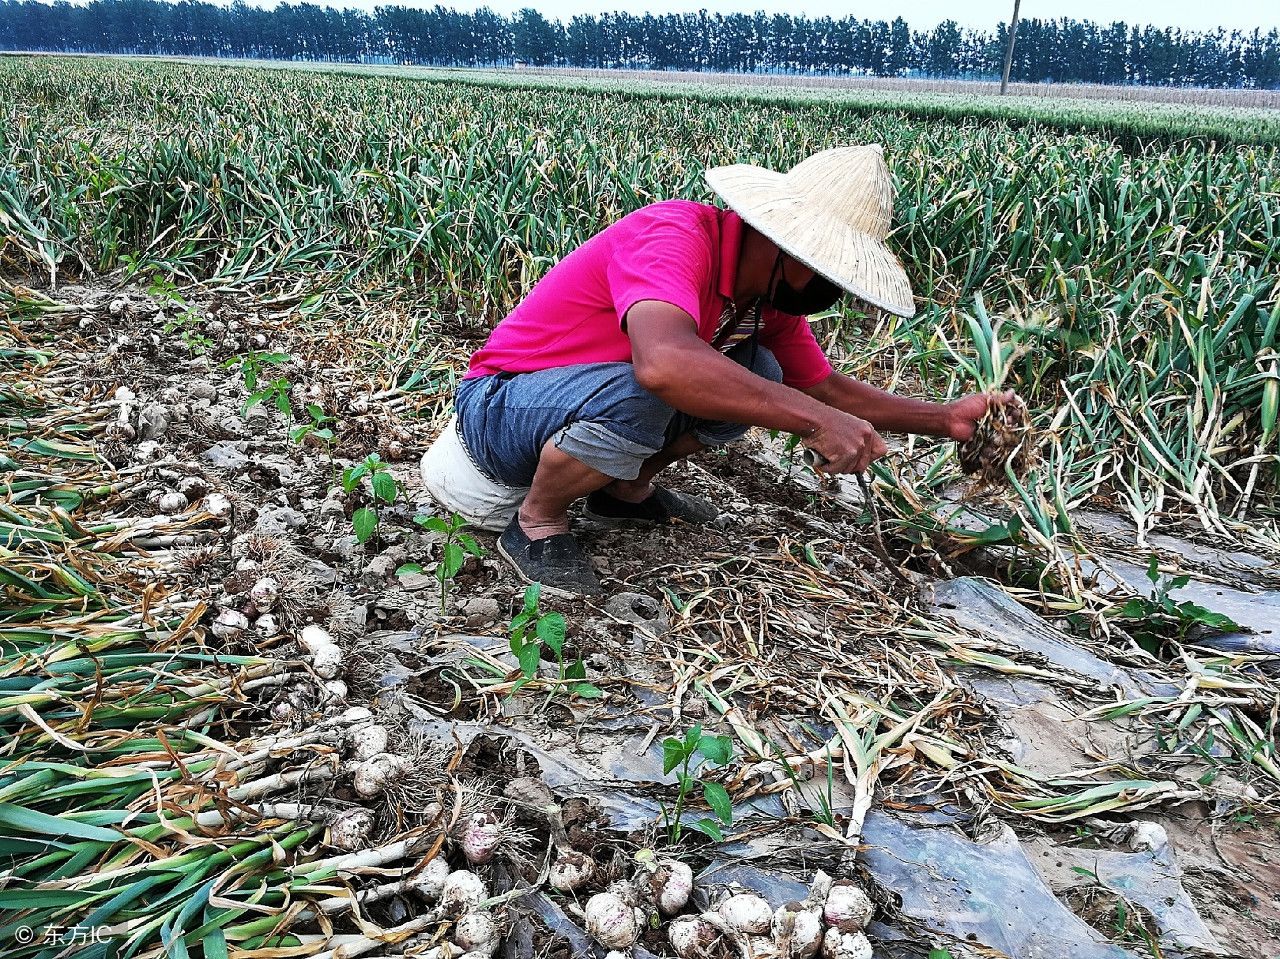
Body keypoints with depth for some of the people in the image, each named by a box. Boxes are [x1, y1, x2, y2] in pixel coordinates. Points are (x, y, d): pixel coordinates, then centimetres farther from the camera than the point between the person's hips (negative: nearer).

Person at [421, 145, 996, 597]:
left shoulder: (769, 291, -3)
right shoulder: (674, 235, -29)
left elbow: (829, 389, 8)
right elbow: (663, 361, -48)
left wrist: (945, 419, -1)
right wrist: (815, 419, -42)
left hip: (592, 394, 8)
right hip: (500, 406, -7)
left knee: (757, 375, -6)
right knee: (636, 400, -38)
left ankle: (625, 490, 11)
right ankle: (535, 522, -9)